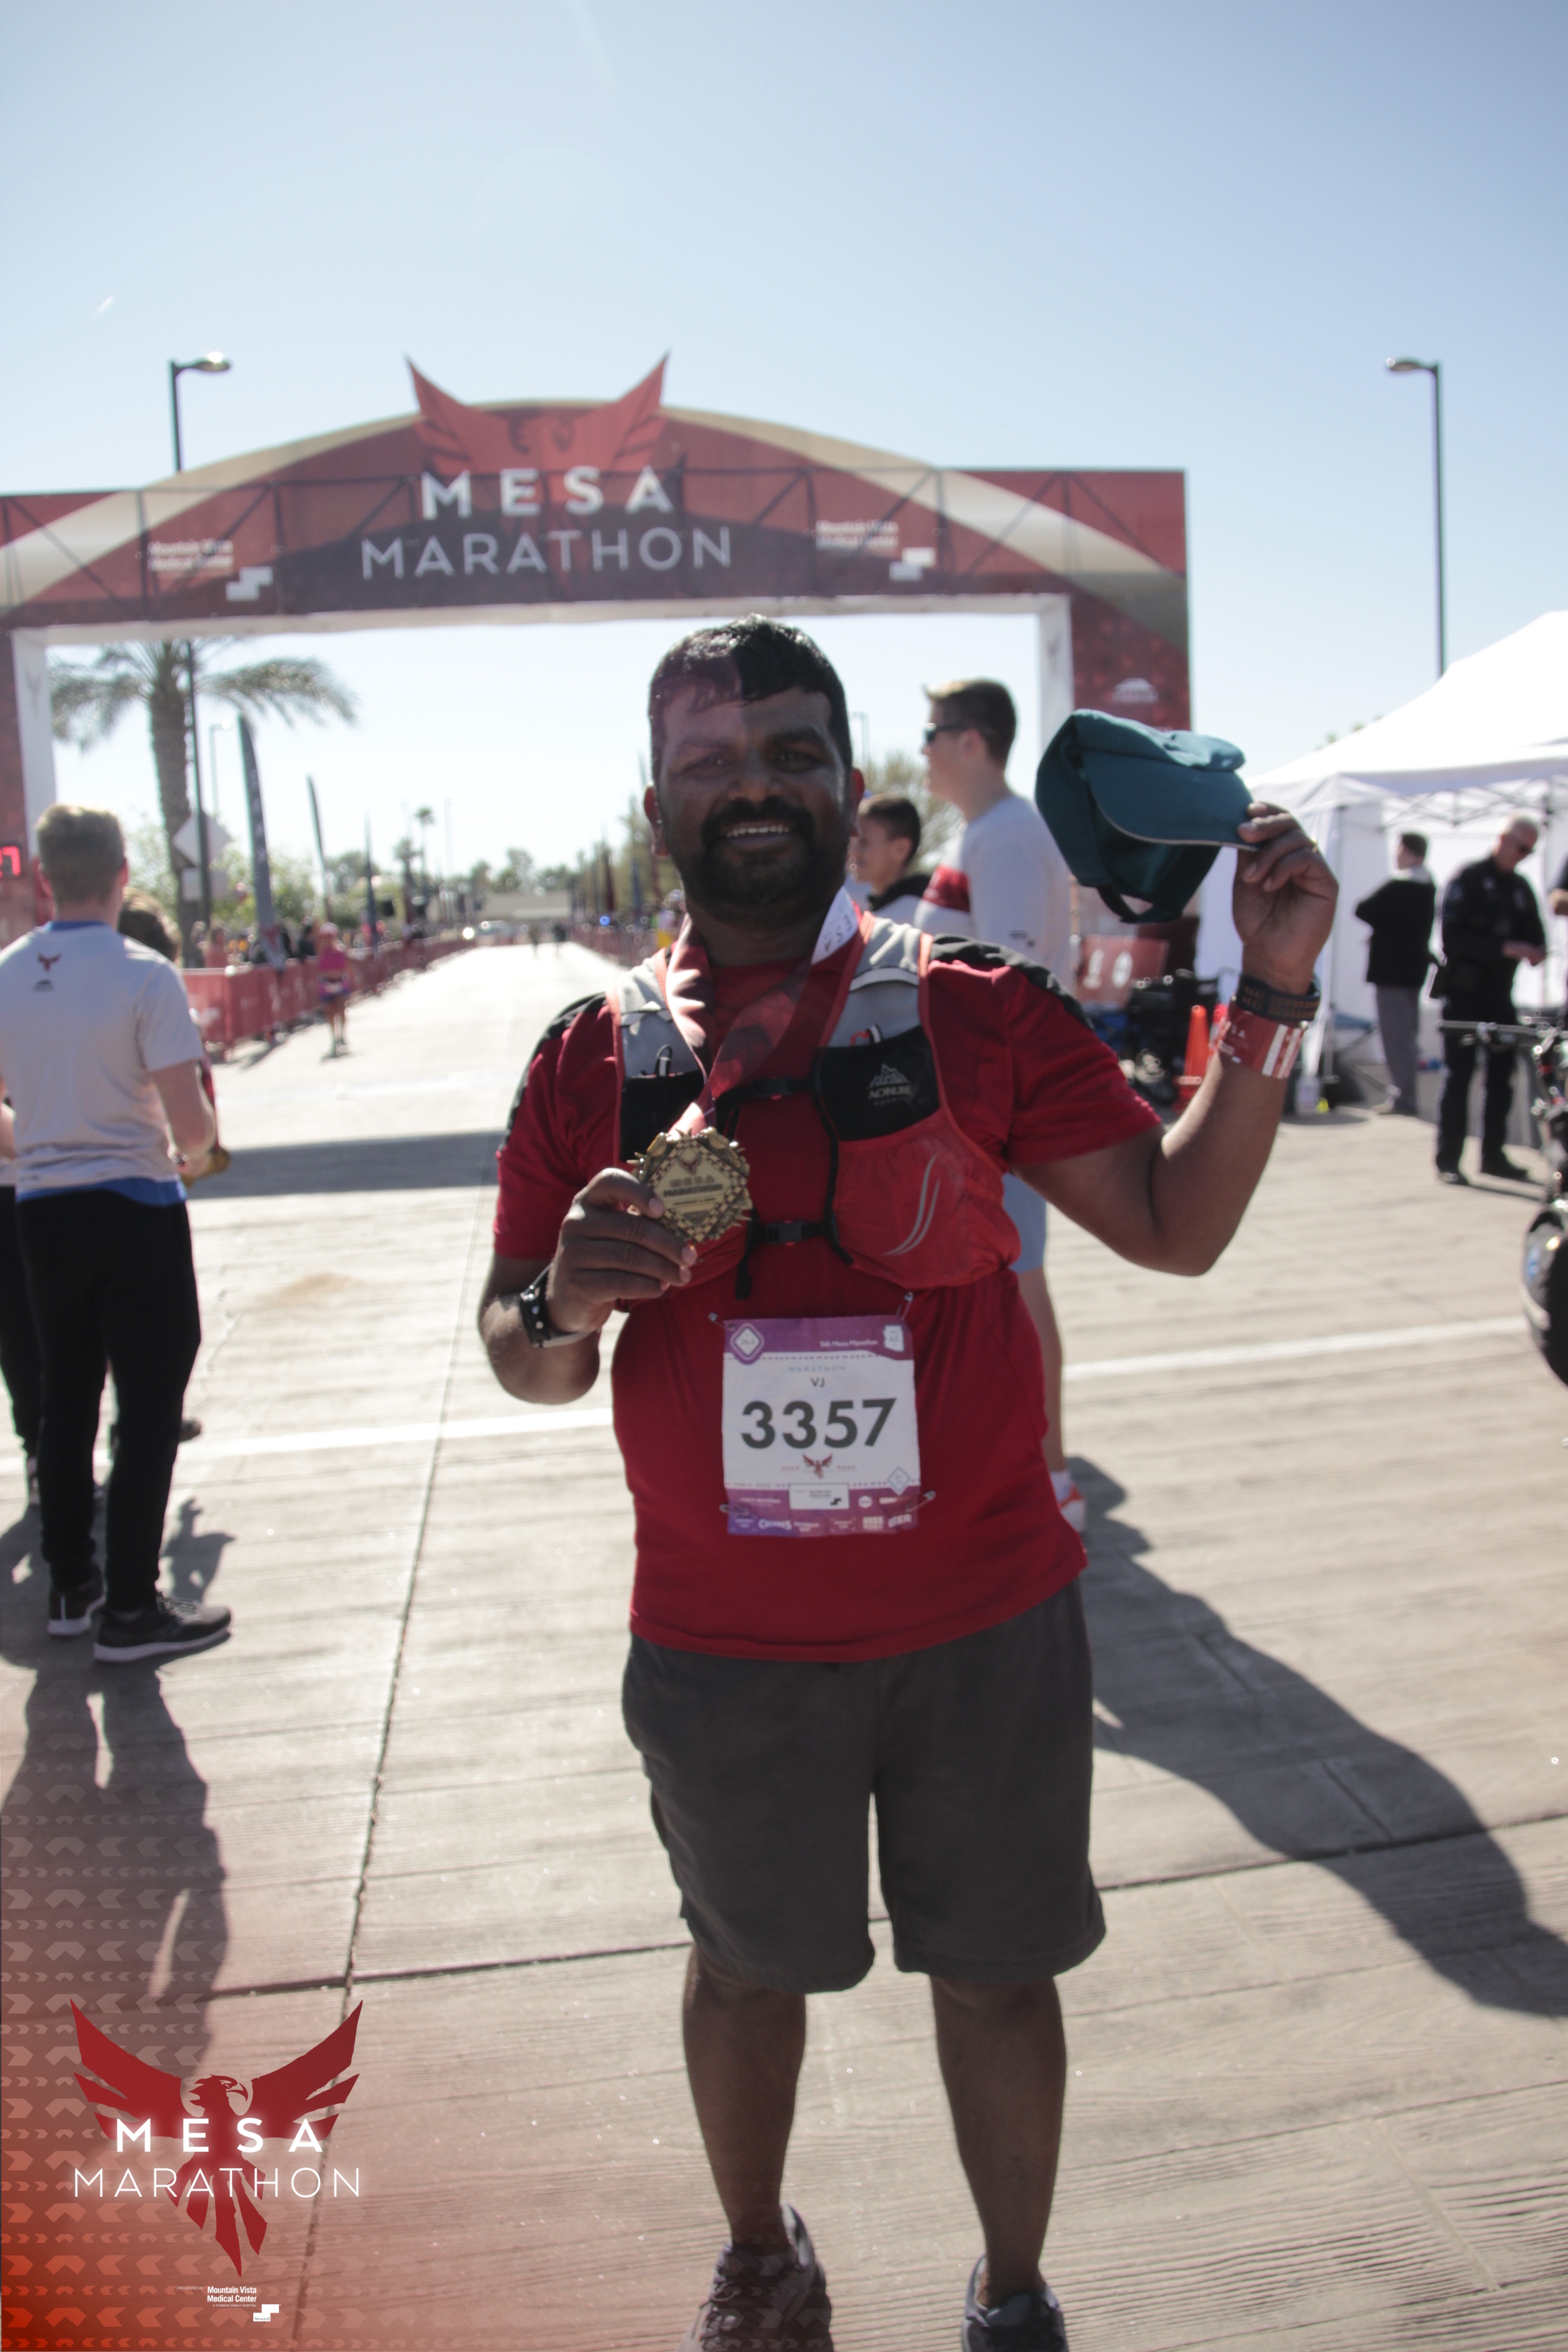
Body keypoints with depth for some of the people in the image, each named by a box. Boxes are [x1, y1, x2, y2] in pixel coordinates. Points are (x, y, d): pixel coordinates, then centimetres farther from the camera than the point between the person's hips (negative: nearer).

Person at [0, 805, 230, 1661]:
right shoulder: (144, 975, -15)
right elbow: (191, 1122, -18)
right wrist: (195, 1150, 5)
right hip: (135, 1212, -5)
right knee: (149, 1412, 3)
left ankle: (71, 1586, 28)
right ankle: (130, 1612, 7)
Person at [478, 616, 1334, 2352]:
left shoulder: (975, 1010, -4)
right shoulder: (593, 1057, -2)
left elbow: (1177, 1224, -2)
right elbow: (522, 1360, 3)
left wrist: (1270, 995, -11)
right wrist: (565, 1305, -20)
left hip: (983, 1621, 0)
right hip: (721, 1642, 1)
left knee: (995, 1972, 16)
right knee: (747, 1967, 21)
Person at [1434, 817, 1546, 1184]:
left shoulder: (1521, 888, 12)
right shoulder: (1467, 879, -7)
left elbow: (1534, 934, 13)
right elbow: (1453, 937, -17)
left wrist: (1535, 951, -11)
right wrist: (1505, 948, -25)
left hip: (1500, 992, 6)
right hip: (1464, 992, -6)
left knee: (1502, 1075, 6)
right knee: (1459, 1074, -7)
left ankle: (1493, 1154, 15)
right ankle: (1448, 1160, -4)